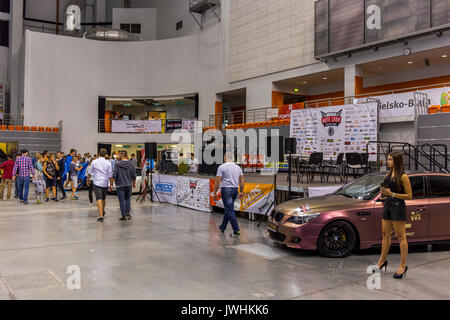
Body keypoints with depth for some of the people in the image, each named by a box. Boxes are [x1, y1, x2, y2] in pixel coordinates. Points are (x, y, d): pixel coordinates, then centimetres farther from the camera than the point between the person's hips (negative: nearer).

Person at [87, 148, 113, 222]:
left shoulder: (94, 162, -2)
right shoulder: (108, 163, -1)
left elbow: (90, 172, 6)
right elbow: (110, 175, -1)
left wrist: (88, 180, 21)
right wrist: (111, 184, 5)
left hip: (97, 183, -2)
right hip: (105, 183, 2)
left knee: (99, 199, -7)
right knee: (103, 199, 20)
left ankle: (101, 215, -15)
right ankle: (102, 211, 40)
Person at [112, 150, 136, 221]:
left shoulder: (118, 164, -11)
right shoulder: (132, 164, 0)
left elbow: (114, 175, -10)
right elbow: (134, 176, 3)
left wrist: (112, 183, 2)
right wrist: (134, 183, 17)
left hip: (120, 185, -4)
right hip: (129, 185, 4)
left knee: (122, 200, 3)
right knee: (127, 199, 20)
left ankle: (124, 216, 6)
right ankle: (128, 213, 12)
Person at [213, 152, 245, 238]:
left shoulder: (222, 167, -7)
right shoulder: (238, 167, 10)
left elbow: (218, 181, -10)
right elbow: (242, 181, 9)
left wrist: (215, 192, -5)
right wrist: (241, 192, 17)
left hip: (226, 189, -6)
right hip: (235, 189, 6)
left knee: (230, 210, -6)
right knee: (228, 209, 18)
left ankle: (236, 231, -11)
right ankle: (222, 227, 31)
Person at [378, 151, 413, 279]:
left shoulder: (403, 176, -10)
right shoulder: (388, 174, 12)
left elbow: (409, 196, -11)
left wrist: (392, 194, -18)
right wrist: (383, 194, 4)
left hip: (398, 207, -8)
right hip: (387, 206, 8)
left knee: (401, 237, -1)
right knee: (385, 234, 14)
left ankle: (403, 265, 7)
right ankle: (382, 261, 26)